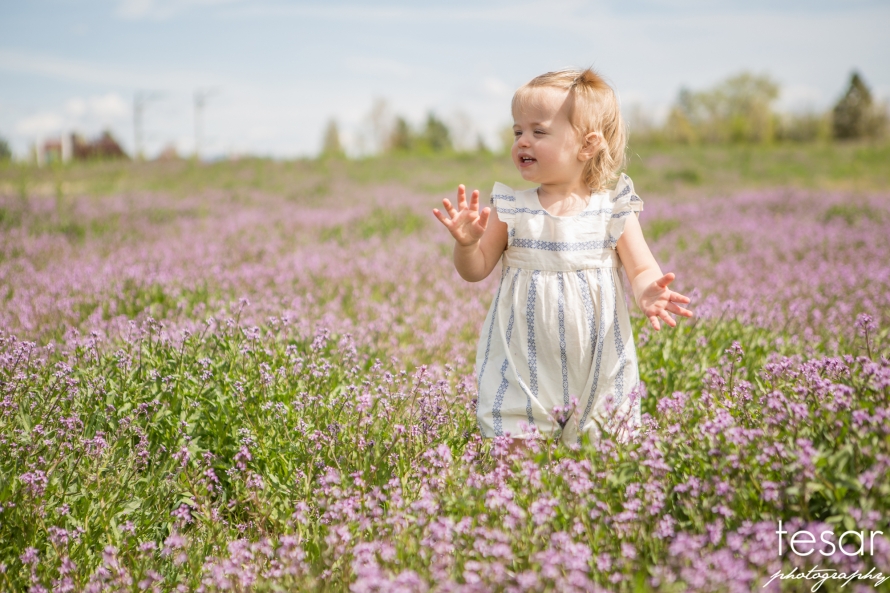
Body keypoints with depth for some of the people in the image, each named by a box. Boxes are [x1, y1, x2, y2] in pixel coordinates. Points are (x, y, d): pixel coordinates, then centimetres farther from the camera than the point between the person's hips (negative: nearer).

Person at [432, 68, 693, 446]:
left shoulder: (613, 210, -4)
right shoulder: (512, 210, -2)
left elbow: (643, 270, -2)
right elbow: (476, 270, 2)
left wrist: (648, 294, -24)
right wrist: (466, 242, -18)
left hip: (599, 371, 0)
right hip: (525, 370, 0)